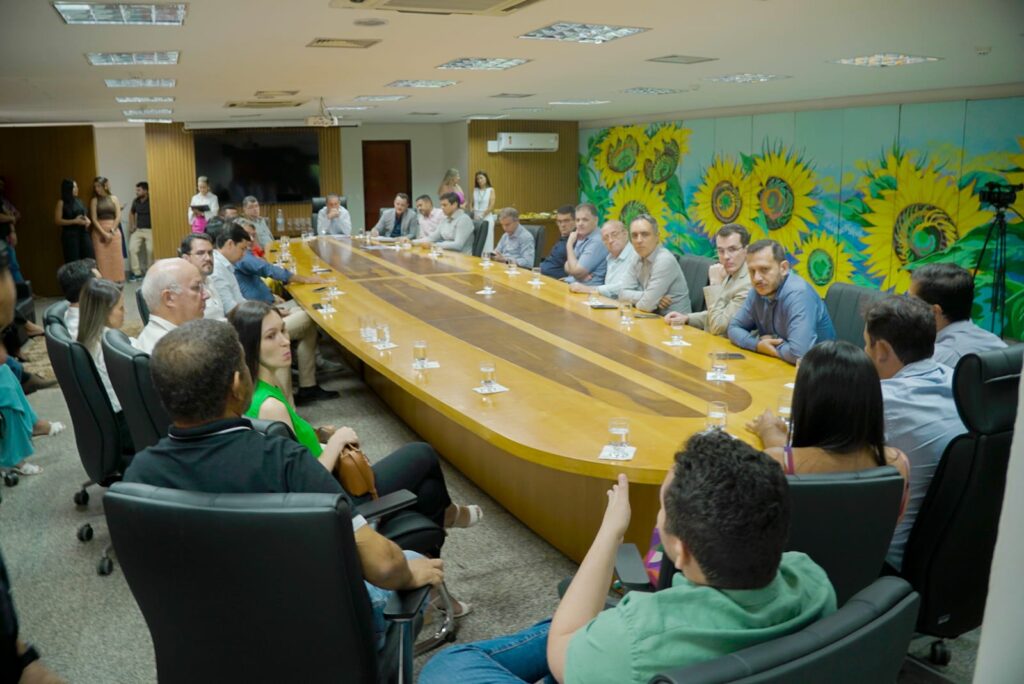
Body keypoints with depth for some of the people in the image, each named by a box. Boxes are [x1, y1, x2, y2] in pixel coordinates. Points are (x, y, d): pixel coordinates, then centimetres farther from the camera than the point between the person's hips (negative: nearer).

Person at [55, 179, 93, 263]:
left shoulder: (79, 201, 14)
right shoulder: (62, 202, -3)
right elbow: (57, 221, -9)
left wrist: (87, 221, 4)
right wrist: (75, 221, -16)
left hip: (83, 233, 6)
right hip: (70, 235, -6)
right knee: (73, 263, -8)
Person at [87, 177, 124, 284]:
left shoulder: (114, 198, 7)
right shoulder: (94, 200, 3)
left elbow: (118, 217, 1)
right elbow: (94, 219, -3)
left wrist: (111, 231, -9)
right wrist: (104, 233, -12)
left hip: (114, 231, 1)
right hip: (99, 232, -1)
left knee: (116, 258, 1)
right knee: (102, 259, -3)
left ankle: (117, 281, 7)